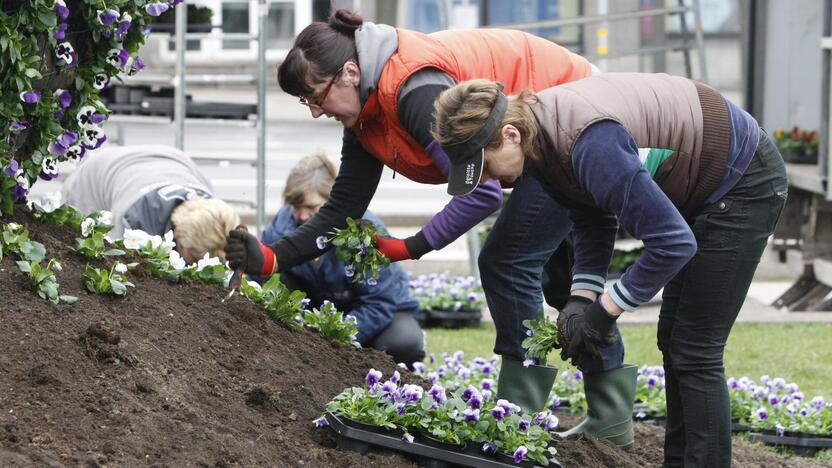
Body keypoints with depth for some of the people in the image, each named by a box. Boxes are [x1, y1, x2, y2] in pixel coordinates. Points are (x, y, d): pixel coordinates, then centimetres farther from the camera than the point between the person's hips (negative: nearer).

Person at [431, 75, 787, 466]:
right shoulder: (541, 137, -7)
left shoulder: (592, 145, -36)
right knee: (674, 340, 15)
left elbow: (672, 243, -34)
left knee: (693, 352, -9)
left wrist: (604, 311, -24)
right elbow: (592, 221, 7)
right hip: (705, 182, 10)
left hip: (744, 181, -10)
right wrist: (582, 297, -7)